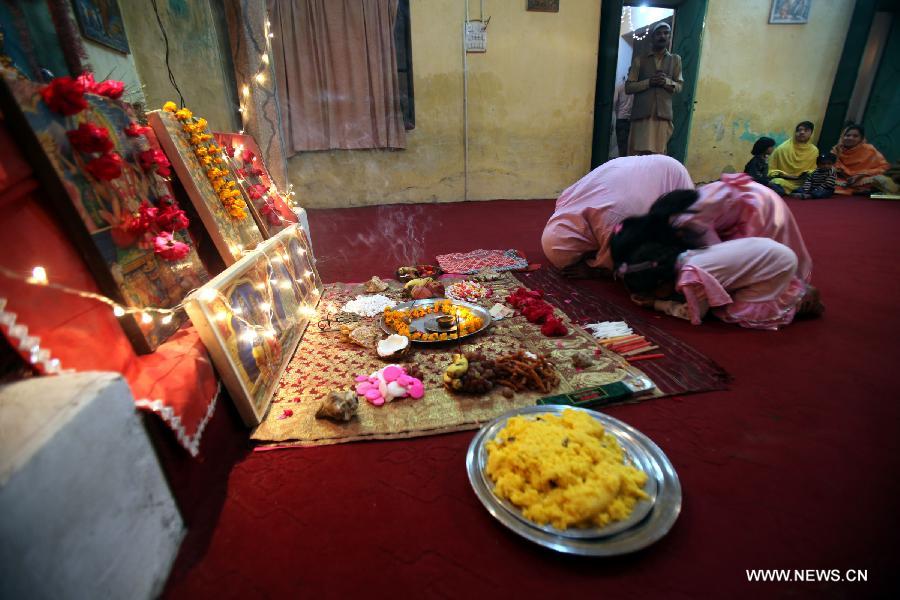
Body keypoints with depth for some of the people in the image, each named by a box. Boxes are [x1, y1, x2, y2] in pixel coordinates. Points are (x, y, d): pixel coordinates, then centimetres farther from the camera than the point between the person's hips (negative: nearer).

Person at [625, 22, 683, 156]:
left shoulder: (675, 59, 17)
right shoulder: (639, 59, 12)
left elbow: (679, 86, 13)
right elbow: (628, 87, 5)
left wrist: (667, 82, -8)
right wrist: (648, 82, -10)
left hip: (663, 115, 1)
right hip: (641, 114, -1)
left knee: (658, 154, -4)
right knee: (637, 154, -7)